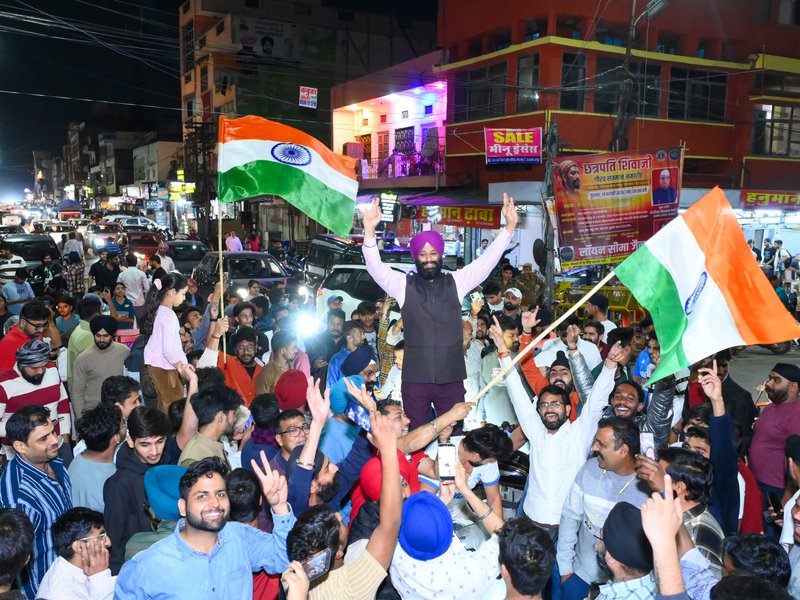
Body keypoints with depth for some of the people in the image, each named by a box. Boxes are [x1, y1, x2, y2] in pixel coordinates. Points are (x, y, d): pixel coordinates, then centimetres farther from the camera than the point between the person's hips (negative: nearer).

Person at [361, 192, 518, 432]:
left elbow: (486, 261, 0)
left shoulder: (456, 282, 7)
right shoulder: (403, 284, 4)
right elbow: (377, 269, -10)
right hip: (415, 378, -1)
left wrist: (509, 227, -13)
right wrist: (369, 232, -27)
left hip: (451, 377, 1)